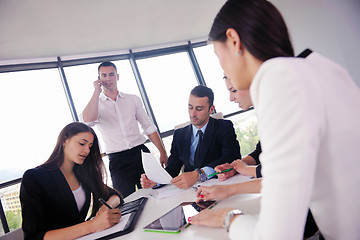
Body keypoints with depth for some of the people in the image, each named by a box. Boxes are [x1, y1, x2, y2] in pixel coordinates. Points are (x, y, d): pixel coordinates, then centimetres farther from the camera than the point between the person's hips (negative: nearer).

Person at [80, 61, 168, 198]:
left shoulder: (133, 99, 11)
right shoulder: (96, 104, 6)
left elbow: (149, 127, 11)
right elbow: (88, 120, -19)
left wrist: (163, 152, 4)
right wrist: (97, 91, -10)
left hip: (141, 153, 2)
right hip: (118, 161, -2)